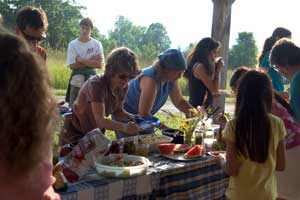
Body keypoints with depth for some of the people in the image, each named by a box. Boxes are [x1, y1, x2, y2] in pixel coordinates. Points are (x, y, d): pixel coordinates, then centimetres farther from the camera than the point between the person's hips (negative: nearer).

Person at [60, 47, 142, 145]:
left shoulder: (123, 87, -12)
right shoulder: (97, 84, -31)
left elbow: (118, 111, -1)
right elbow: (100, 120, -41)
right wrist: (124, 127, -58)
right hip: (75, 134, -6)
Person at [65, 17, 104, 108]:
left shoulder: (97, 44, 1)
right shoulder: (73, 44, -1)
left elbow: (99, 64, -9)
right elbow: (72, 65, -8)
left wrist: (82, 60, -12)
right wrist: (91, 61, -9)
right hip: (77, 76, 0)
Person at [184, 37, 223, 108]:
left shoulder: (196, 65, 12)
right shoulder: (200, 67, -15)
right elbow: (214, 90, -15)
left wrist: (215, 68, 13)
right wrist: (218, 69, -6)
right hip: (199, 108, -10)